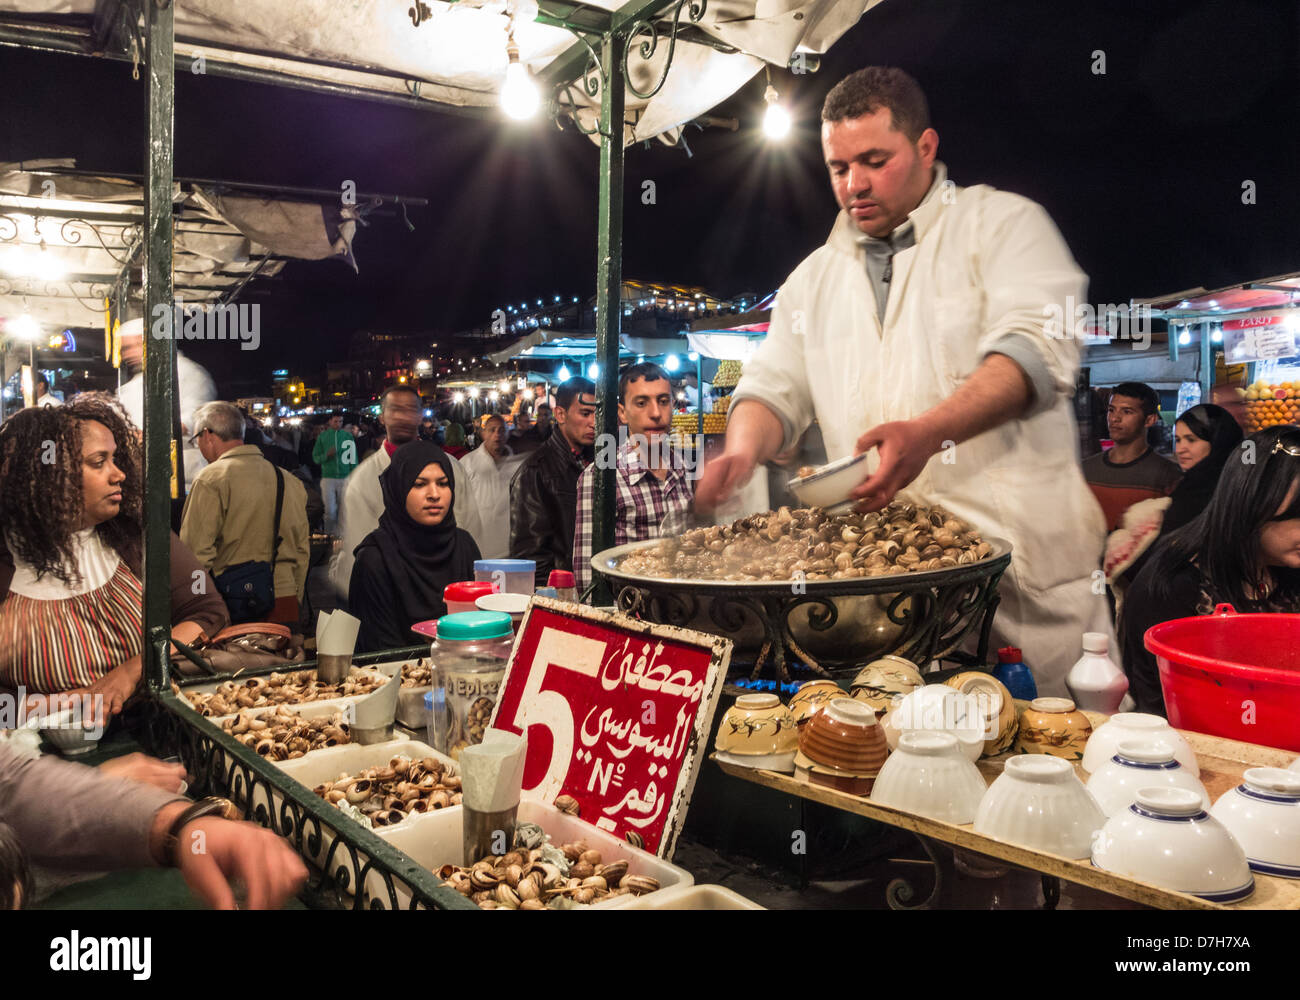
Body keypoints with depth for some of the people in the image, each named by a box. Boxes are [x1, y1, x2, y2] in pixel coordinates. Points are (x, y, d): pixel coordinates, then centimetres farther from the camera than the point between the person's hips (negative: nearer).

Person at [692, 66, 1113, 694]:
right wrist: (742, 453, -6)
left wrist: (929, 432, -27)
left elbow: (1037, 348, -11)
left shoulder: (1004, 223, 5)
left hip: (1023, 557, -3)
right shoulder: (815, 277, 19)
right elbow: (774, 387, 17)